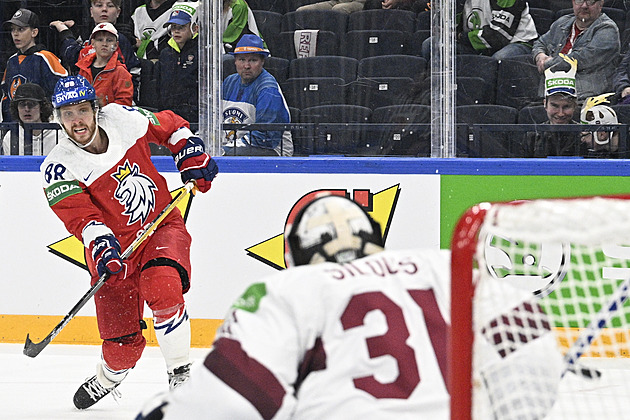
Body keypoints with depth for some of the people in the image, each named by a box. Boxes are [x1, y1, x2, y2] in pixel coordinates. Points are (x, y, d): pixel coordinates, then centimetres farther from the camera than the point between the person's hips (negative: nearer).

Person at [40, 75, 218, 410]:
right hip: (116, 249, 0)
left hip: (162, 227, 0)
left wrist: (191, 155, 3)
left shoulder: (122, 119, -7)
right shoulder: (58, 168, -14)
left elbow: (168, 125, 12)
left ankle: (180, 373, -15)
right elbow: (80, 216, -26)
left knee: (162, 289, -32)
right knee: (123, 343, 0)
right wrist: (100, 245, -42)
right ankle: (107, 380, 37)